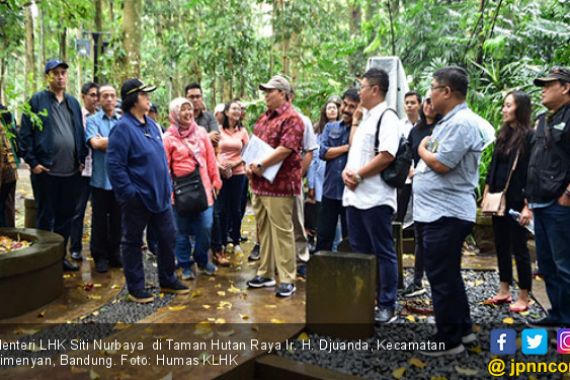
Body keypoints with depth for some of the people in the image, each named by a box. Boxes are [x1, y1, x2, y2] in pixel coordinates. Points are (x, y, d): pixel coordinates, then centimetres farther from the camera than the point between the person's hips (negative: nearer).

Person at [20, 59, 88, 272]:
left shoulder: (73, 102, 14)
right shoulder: (37, 100, -1)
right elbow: (25, 134, -5)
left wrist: (82, 159, 8)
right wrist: (32, 162, -11)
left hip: (71, 171, 5)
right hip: (46, 171, -5)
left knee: (66, 216, 12)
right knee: (45, 218, 6)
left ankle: (60, 256, 25)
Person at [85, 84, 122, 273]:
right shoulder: (93, 120, 0)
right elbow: (95, 143, -15)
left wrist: (105, 141, -8)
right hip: (100, 178, -2)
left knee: (117, 218, 11)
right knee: (99, 219, 7)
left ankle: (114, 254, 24)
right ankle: (100, 256, 18)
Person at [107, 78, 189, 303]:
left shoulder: (151, 124, 11)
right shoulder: (123, 128, -14)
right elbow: (114, 164, -18)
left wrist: (167, 185, 15)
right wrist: (129, 192, -19)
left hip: (159, 194, 8)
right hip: (137, 198, -8)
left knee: (168, 237, 14)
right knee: (133, 242, 7)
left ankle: (168, 281, 30)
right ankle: (135, 289, 20)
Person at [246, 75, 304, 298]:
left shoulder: (291, 118, -10)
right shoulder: (264, 118, 18)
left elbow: (286, 148, -21)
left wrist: (261, 165, -17)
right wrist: (249, 164, 2)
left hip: (279, 184, -9)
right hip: (259, 183, 9)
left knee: (281, 231, -4)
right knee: (263, 229, 14)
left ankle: (287, 280, 4)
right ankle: (266, 273, 26)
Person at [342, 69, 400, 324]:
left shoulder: (387, 117, -10)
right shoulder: (365, 118, 19)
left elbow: (386, 156, -20)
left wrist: (358, 175, -14)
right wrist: (346, 171, 2)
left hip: (376, 197, -9)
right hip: (354, 196, 9)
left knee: (383, 253, 1)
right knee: (359, 252, 15)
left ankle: (387, 306, 12)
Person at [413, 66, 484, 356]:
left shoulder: (461, 122, -17)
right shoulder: (450, 121, 17)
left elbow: (441, 163, -23)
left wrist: (422, 150, -5)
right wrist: (419, 168, 4)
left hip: (446, 214, -11)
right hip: (439, 211, 11)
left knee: (442, 278, -1)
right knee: (448, 275, 19)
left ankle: (449, 340, 12)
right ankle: (462, 328, 32)